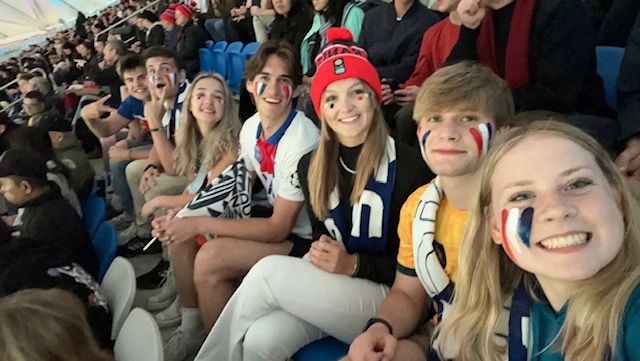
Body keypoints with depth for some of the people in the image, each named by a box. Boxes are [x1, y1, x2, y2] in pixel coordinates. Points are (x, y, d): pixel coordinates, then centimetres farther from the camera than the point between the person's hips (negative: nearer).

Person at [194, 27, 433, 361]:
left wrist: (354, 264, -18)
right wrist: (319, 252, -10)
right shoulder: (311, 166, 4)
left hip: (389, 298, -4)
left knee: (269, 270, -23)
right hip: (326, 290, 4)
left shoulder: (408, 166, -14)